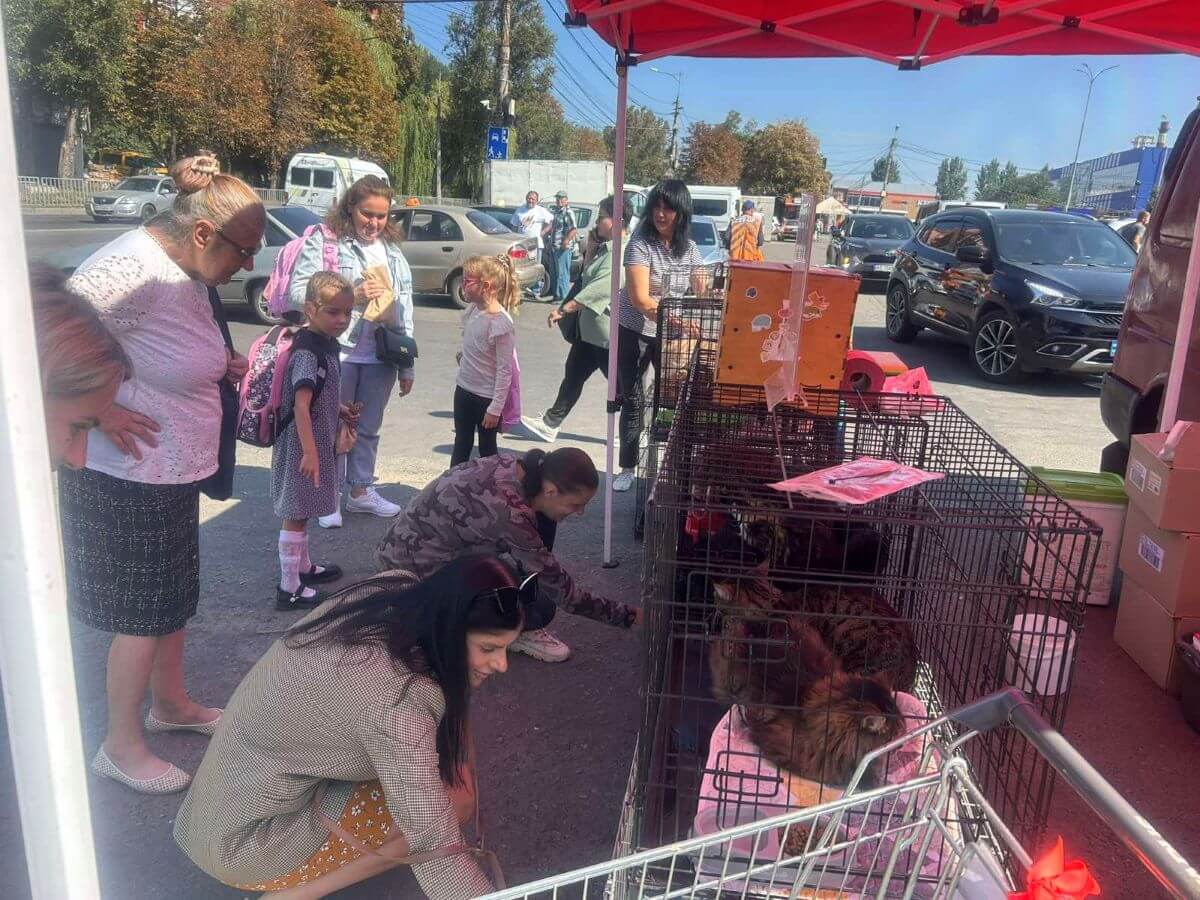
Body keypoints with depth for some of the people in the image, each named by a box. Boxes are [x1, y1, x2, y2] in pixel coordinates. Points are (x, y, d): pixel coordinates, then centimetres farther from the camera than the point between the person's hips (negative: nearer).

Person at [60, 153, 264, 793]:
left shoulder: (186, 272, 5)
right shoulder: (134, 271, -25)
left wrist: (219, 367, 4)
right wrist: (97, 411, -25)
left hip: (171, 473, 9)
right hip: (127, 477, -9)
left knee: (173, 595, 22)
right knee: (143, 612, 5)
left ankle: (170, 703, 41)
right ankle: (121, 746, 23)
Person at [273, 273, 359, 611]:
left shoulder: (325, 343, 7)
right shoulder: (307, 352, -23)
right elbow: (300, 406, -29)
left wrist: (339, 410, 17)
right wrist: (309, 452, -32)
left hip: (318, 441, 10)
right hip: (301, 443, -9)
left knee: (302, 509, 22)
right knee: (296, 513, 0)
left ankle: (303, 567, 38)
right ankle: (289, 588, 9)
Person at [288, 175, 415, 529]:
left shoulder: (393, 251, 12)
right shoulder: (324, 240, -6)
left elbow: (404, 310, 12)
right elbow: (299, 292, -13)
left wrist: (406, 365, 9)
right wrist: (351, 295, -21)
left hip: (380, 356, 5)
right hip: (336, 353, -5)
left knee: (369, 429, 17)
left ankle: (361, 490, 33)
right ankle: (329, 496, 23)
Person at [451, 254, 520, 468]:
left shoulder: (501, 323, -23)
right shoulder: (472, 310, -1)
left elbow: (505, 370, -21)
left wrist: (495, 408, -20)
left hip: (487, 397, -7)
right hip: (464, 389, 7)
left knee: (487, 449, 8)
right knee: (461, 445, 19)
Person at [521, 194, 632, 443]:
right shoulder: (604, 248, 12)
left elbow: (599, 288, -28)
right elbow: (586, 277, 24)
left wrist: (564, 309, -29)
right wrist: (591, 248, 12)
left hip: (608, 331, -11)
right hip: (590, 328, 11)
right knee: (573, 375, 16)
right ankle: (550, 424, 25)